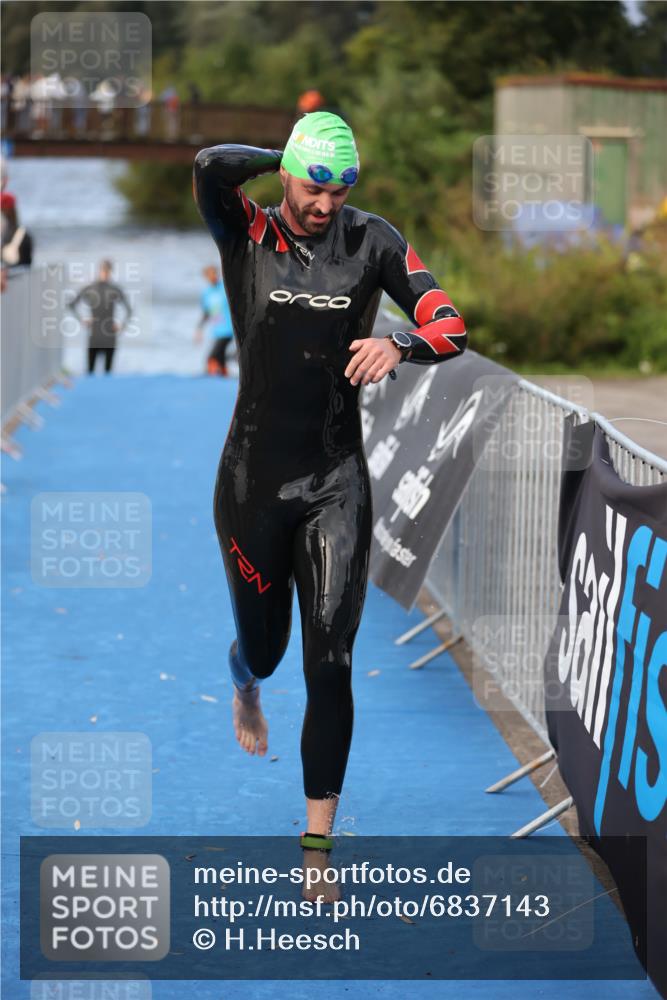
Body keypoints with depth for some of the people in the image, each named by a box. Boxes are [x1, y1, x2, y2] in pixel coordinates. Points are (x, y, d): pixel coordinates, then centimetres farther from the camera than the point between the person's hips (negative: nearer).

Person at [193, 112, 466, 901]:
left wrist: (400, 346, -30)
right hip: (254, 479, 0)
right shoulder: (246, 237, -5)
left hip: (337, 482, 0)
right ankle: (244, 683, 58)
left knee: (331, 666, -9)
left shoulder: (372, 242, -1)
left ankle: (318, 850, -2)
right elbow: (210, 167, -27)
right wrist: (283, 160, -9)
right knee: (264, 649, 17)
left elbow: (451, 328, -9)